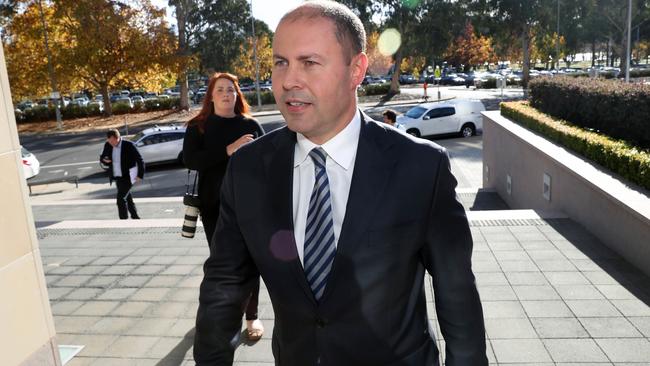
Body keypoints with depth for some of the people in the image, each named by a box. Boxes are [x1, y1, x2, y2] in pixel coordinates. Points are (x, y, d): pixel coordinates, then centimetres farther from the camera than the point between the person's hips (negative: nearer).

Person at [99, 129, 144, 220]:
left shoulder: (129, 145, -16)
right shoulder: (108, 145, -2)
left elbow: (140, 161, -11)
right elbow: (102, 157, 13)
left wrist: (140, 175, -10)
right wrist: (104, 160, -11)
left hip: (127, 177, -6)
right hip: (117, 177, 6)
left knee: (120, 199, -15)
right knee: (127, 198, 17)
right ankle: (135, 217, 32)